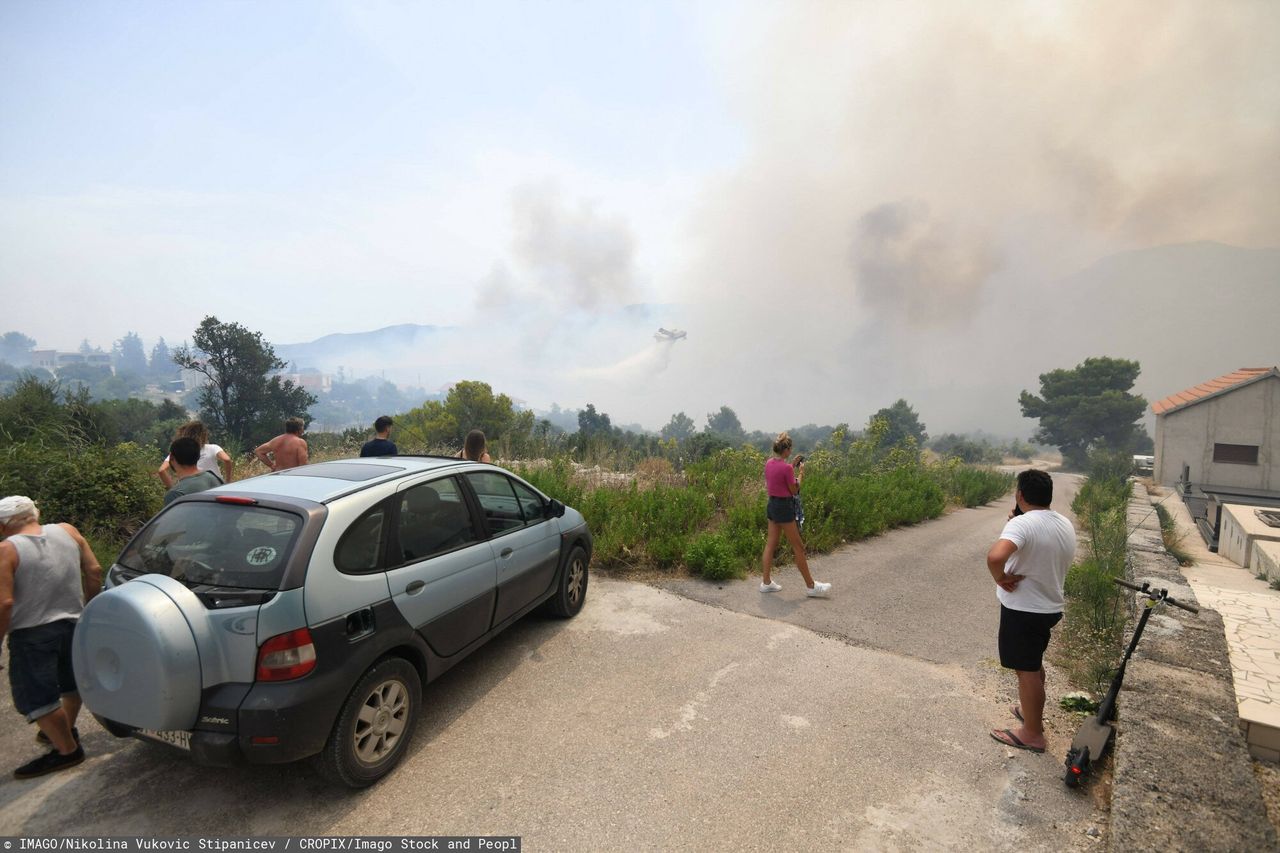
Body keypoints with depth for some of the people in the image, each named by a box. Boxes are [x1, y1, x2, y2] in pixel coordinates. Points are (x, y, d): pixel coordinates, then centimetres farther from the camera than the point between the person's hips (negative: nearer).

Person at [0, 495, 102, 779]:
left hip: (30, 634, -6)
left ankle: (67, 750, 11)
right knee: (70, 682, 24)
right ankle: (65, 732, 41)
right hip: (72, 624, 6)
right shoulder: (67, 531, -1)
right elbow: (94, 571, 2)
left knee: (35, 697, 5)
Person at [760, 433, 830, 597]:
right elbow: (794, 490, -11)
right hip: (784, 507, -8)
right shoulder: (786, 467, -20)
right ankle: (811, 586, 13)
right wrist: (801, 473, -2)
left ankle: (766, 582, 17)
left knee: (771, 544, 13)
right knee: (798, 547, 2)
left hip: (772, 505, 8)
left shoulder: (769, 463, 2)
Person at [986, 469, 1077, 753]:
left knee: (1026, 671, 6)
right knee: (1034, 664, 26)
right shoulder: (1066, 525, 2)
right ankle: (1031, 711, 43)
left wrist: (1000, 578, -22)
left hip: (1022, 610, -8)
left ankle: (1032, 734, 20)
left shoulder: (1022, 523, -25)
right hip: (1050, 608, 8)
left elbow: (995, 556, -43)